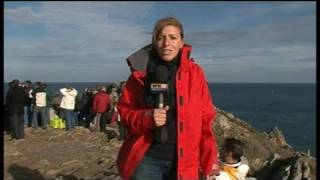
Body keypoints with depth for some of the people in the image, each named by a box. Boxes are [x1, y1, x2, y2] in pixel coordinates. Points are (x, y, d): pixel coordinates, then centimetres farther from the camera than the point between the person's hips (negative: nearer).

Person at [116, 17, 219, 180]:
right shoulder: (141, 72, -2)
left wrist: (209, 161, -2)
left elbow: (205, 118, 0)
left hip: (184, 162, 1)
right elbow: (124, 111, 4)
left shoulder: (195, 72, -2)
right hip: (147, 159, 0)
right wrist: (146, 118, -16)